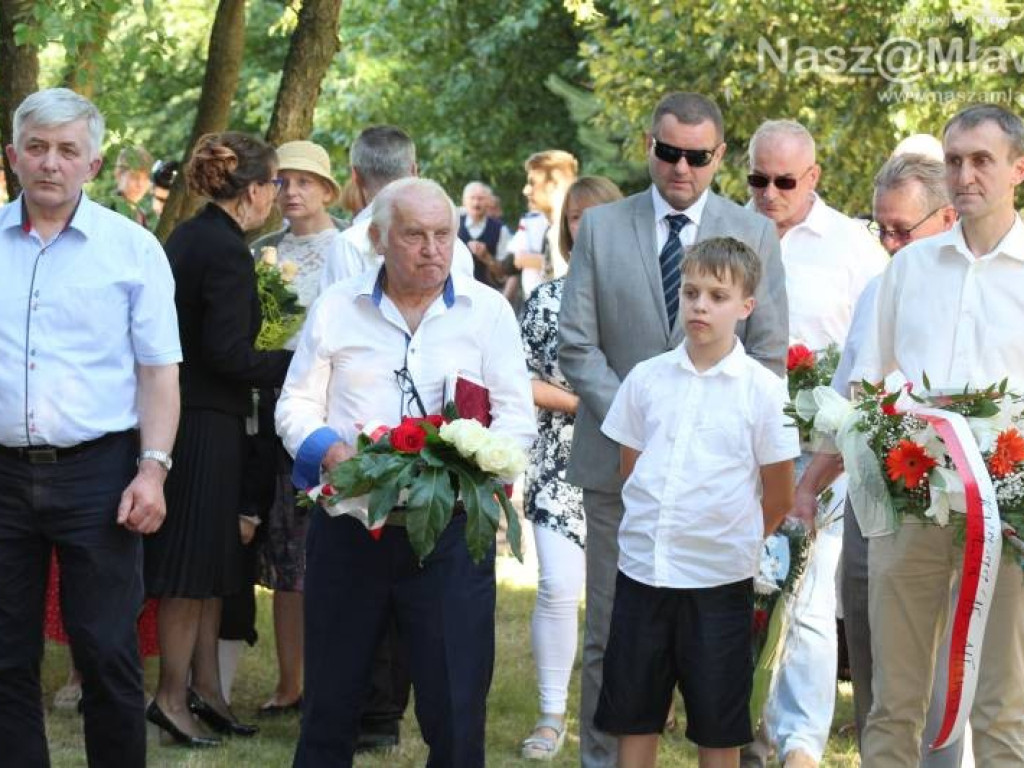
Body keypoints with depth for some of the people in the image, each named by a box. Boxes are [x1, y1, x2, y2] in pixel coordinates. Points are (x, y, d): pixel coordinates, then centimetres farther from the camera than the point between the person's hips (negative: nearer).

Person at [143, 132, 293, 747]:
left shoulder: (188, 236, 11)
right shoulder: (227, 252, -18)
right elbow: (228, 355, -20)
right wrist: (299, 363, -10)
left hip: (185, 413, 10)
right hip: (207, 420, -10)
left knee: (209, 562, 15)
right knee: (195, 565, -1)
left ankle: (206, 689, 21)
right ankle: (174, 696, 6)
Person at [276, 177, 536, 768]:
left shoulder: (487, 310, 4)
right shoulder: (336, 309, 8)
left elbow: (518, 420, 2)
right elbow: (297, 406, 9)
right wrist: (336, 456, -11)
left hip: (451, 525, -1)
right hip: (348, 523, 2)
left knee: (455, 707, -2)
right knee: (332, 698, 9)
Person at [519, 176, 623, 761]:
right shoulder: (547, 299, 6)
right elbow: (523, 381, 3)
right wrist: (579, 402, -8)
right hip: (562, 463, 0)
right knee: (558, 587, -8)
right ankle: (552, 715, 2)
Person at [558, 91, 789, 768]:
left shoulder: (755, 235, 6)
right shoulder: (601, 228, 6)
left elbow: (769, 356, 4)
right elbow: (578, 345, 2)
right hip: (620, 458, 1)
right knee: (612, 633, 4)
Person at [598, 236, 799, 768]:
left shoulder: (764, 389, -5)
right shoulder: (646, 378, 3)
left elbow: (778, 497, 1)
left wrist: (731, 540, 7)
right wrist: (653, 529, 9)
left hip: (718, 579, -3)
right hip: (642, 568, 3)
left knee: (717, 724, 6)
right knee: (633, 714, 8)